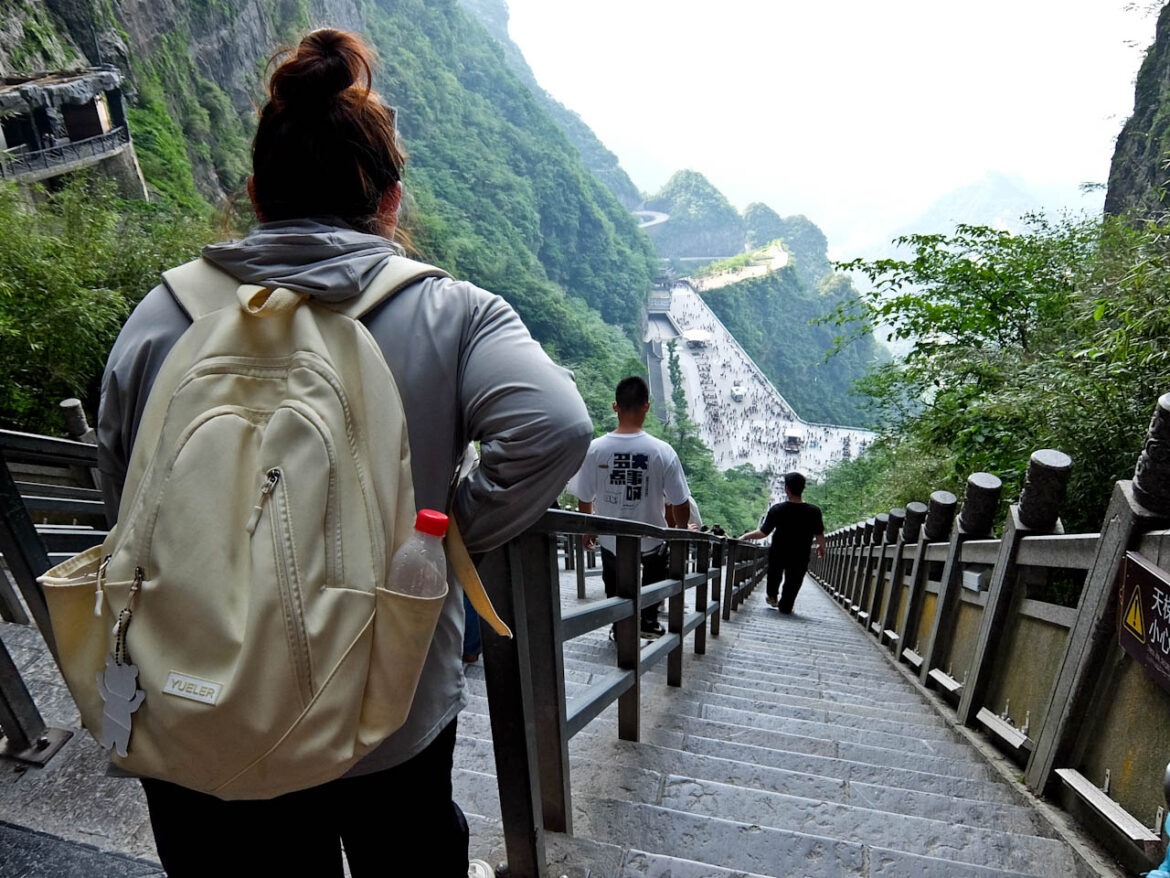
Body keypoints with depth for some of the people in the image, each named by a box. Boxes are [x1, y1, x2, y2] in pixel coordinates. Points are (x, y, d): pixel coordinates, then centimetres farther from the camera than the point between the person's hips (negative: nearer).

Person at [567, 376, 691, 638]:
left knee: (615, 590, 28)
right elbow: (680, 506, -14)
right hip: (651, 542, -1)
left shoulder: (594, 449, -18)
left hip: (611, 542, 1)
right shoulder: (662, 451, -22)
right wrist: (680, 529, 8)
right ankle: (648, 620, 34)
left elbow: (584, 500, -8)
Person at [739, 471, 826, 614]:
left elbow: (763, 533, -18)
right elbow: (820, 536, -9)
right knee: (792, 583, 21)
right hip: (800, 558, -1)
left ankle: (772, 596, 43)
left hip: (777, 555, 1)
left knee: (774, 573, 32)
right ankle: (785, 607, 32)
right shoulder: (814, 511, -19)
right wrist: (822, 547, 13)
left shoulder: (777, 510, -22)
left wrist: (744, 536, -4)